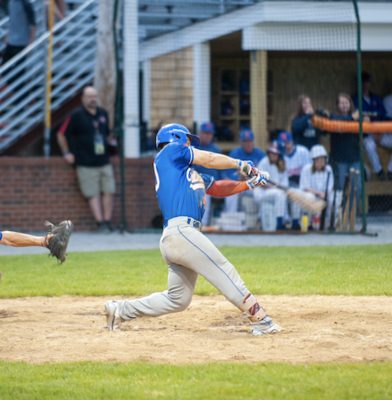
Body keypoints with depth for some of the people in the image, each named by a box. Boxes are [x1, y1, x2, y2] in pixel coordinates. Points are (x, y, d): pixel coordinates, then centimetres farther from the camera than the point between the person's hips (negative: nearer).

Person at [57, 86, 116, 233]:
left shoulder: (103, 114, 13)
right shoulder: (76, 116, -3)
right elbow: (61, 135, 2)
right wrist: (66, 153, 1)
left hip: (104, 162, 5)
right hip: (86, 164, -5)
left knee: (108, 192, -1)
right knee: (93, 195, -7)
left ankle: (107, 221, 5)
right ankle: (100, 222, -9)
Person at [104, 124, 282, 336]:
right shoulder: (170, 151, 8)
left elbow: (218, 188, 28)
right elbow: (210, 160, 8)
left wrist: (248, 183, 17)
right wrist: (240, 165, 22)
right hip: (180, 232, -10)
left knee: (177, 299, 13)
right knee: (225, 272, -11)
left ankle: (121, 310, 20)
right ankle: (259, 319, -14)